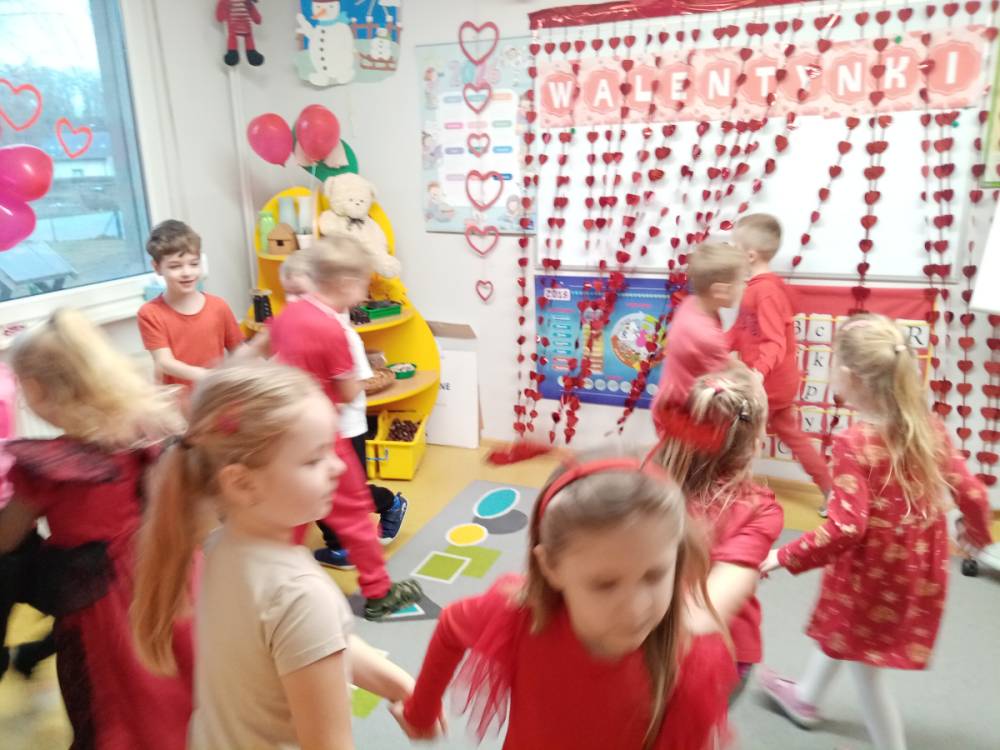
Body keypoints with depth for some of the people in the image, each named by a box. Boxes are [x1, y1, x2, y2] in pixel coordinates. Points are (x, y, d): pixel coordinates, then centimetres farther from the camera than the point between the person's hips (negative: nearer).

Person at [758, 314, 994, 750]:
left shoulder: (855, 443, -27)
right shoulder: (929, 429, -7)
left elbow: (845, 529, -30)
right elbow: (971, 493, 0)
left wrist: (782, 557, -20)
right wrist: (977, 533, 21)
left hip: (871, 572, -8)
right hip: (917, 570, 8)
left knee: (864, 666, 14)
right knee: (840, 631, 30)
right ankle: (806, 698, 52)